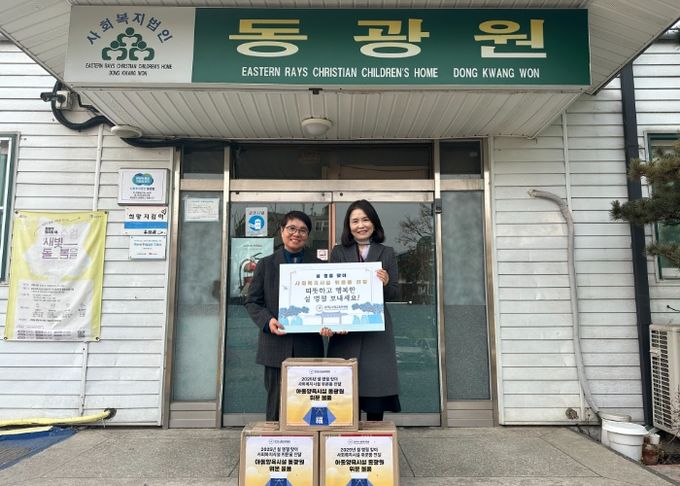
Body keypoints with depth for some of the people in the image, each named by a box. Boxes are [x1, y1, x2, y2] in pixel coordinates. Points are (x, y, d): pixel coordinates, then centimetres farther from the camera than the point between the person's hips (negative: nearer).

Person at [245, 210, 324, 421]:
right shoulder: (266, 265, 9)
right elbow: (252, 301, 6)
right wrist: (268, 321, -12)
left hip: (309, 346, 1)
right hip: (276, 347, -1)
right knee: (277, 405, 6)